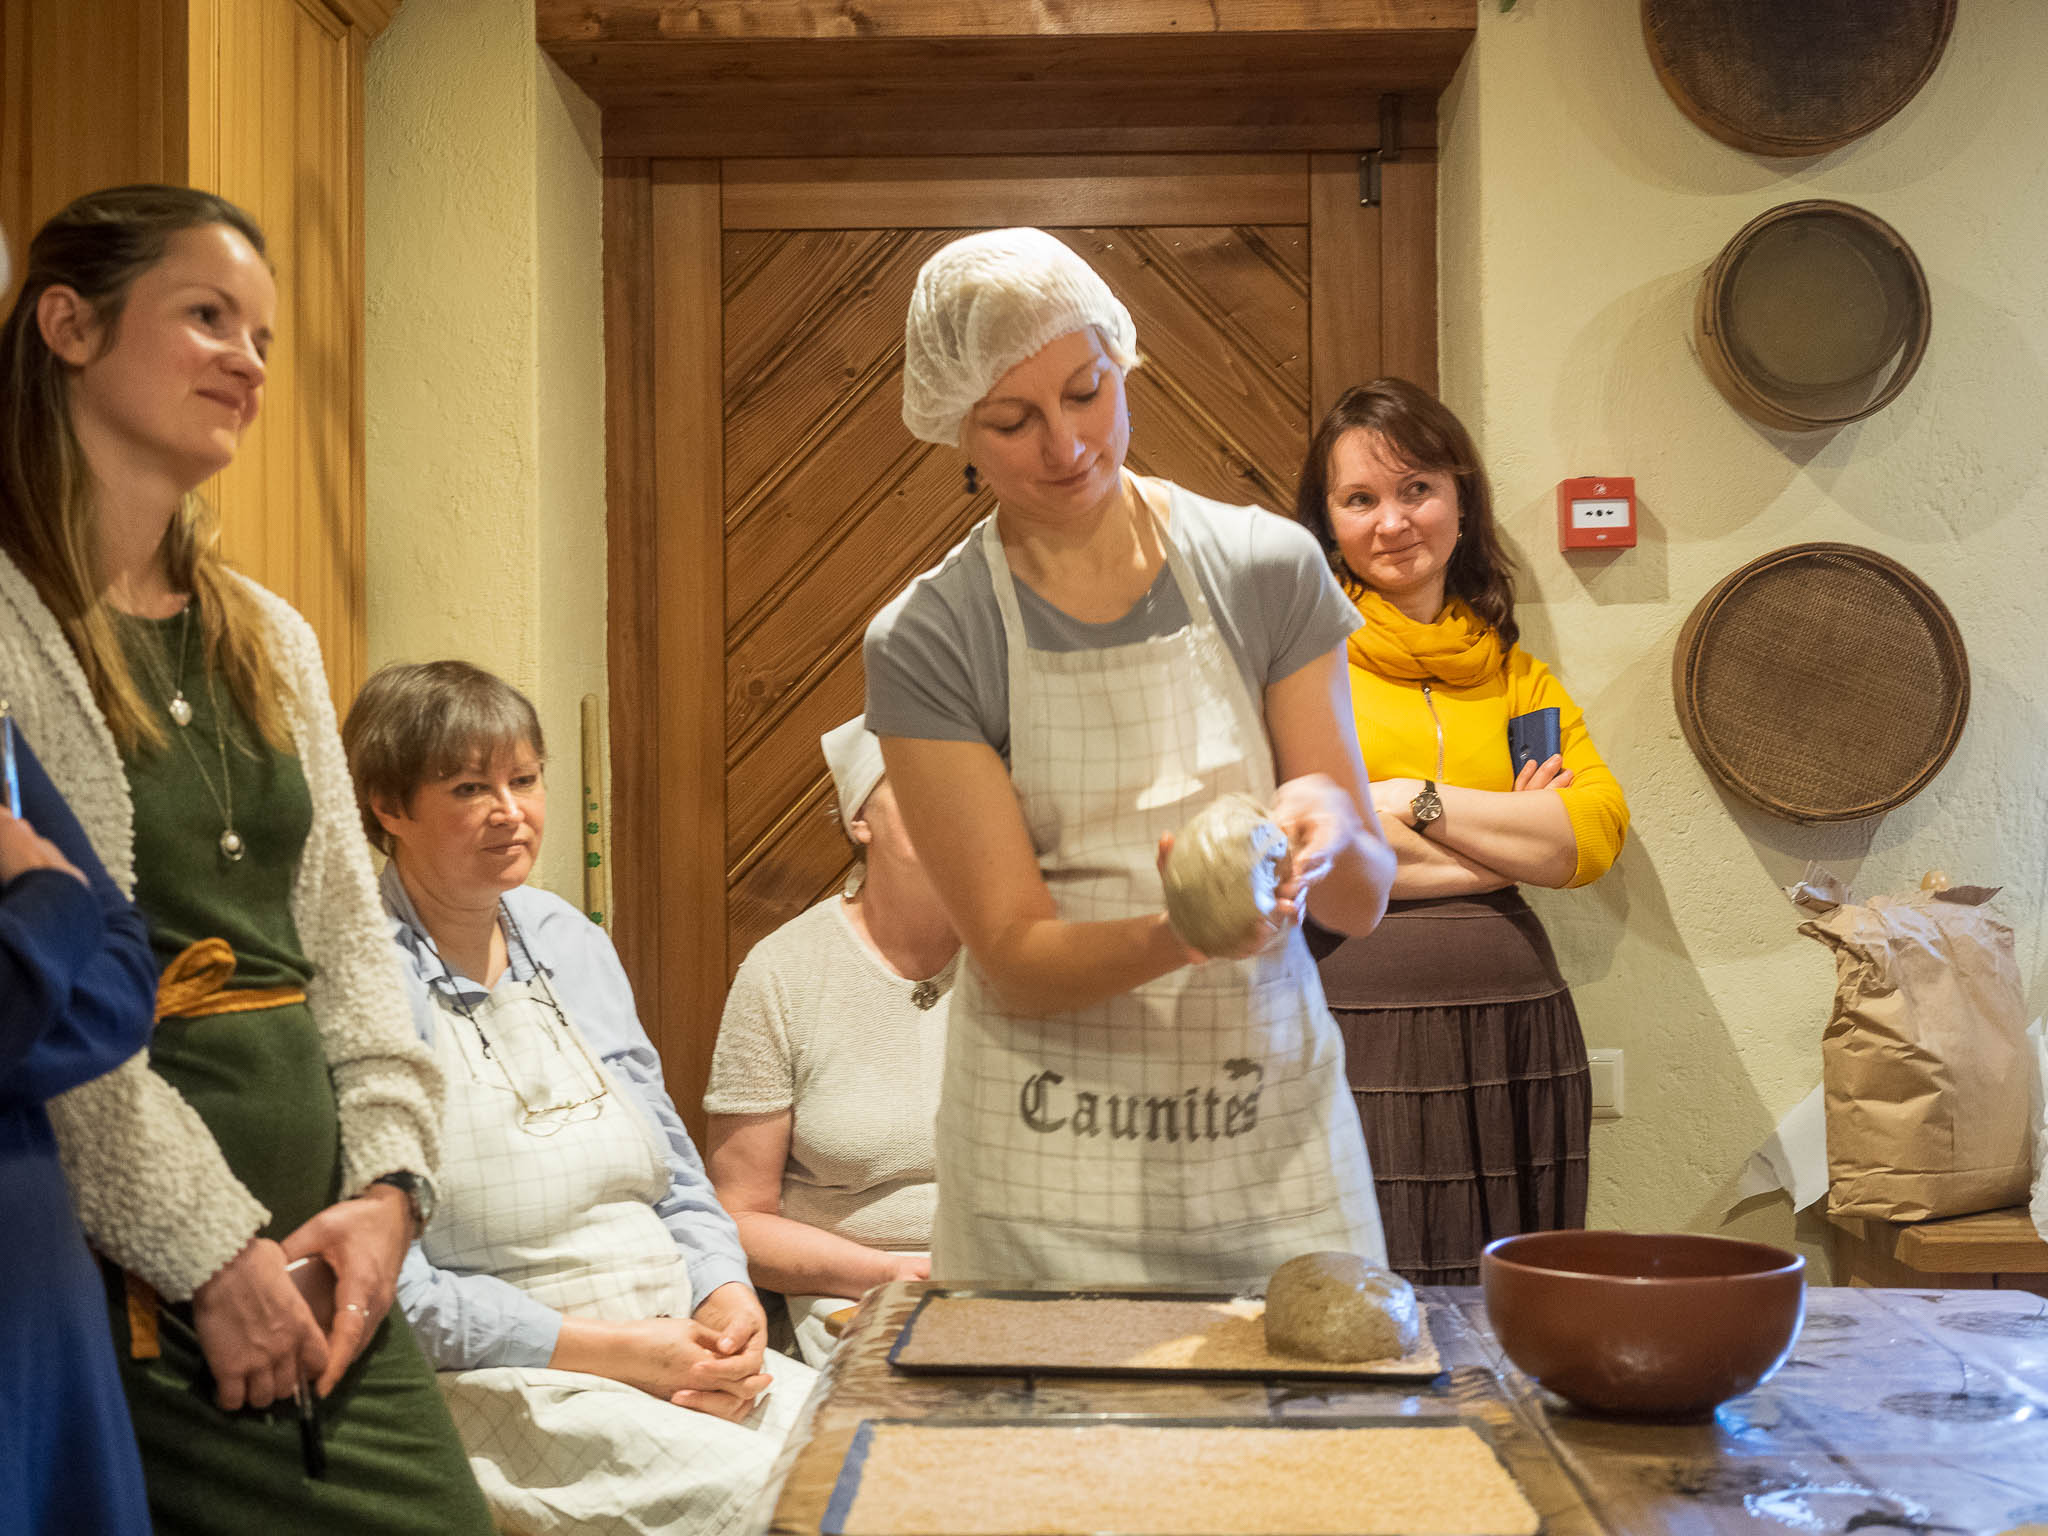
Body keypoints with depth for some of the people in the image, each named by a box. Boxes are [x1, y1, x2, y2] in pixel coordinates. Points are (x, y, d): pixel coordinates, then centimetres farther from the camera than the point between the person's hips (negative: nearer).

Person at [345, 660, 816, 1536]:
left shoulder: (572, 944, 15)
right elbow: (383, 1283, -16)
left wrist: (726, 1295, -1)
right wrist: (613, 1351, -17)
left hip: (683, 1359, 7)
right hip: (501, 1389, -7)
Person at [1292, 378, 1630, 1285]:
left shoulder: (1516, 673, 15)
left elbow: (1598, 832, 0)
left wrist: (1416, 801, -10)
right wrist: (1510, 844, -4)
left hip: (1512, 1041, 4)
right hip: (1346, 1037, -4)